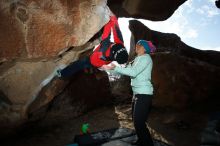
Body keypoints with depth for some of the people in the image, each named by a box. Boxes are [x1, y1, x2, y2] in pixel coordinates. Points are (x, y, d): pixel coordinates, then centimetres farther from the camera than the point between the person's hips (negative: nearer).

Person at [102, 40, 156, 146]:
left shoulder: (146, 58, -9)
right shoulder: (137, 59, 17)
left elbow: (133, 72, -22)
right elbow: (127, 69, 13)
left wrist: (115, 68, -24)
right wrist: (110, 68, 5)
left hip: (144, 94, -9)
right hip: (138, 93, 9)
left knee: (139, 122, -7)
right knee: (136, 120, 16)